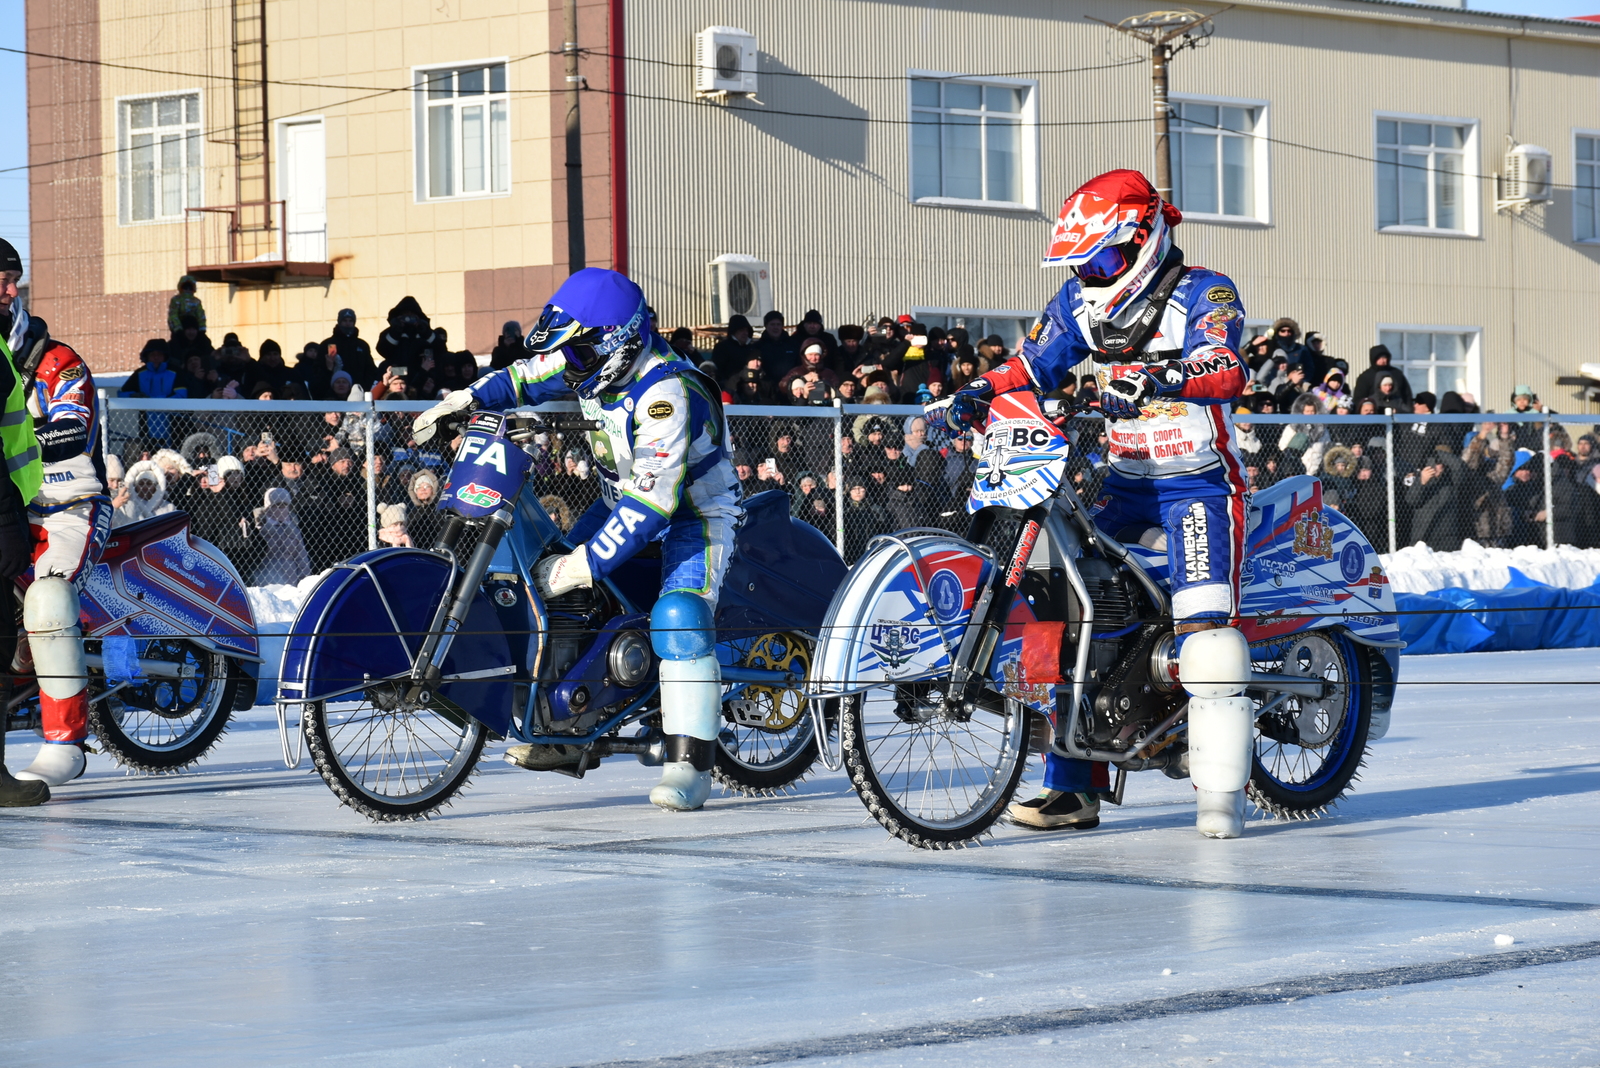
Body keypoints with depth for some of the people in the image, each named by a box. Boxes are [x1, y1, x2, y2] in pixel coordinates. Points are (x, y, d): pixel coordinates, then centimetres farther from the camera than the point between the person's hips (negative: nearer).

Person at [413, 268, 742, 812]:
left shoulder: (667, 395, -34)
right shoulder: (596, 361, -7)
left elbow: (651, 501, -36)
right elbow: (528, 376, 12)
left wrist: (586, 564, -37)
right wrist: (464, 400, -4)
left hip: (694, 509, -9)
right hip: (624, 498, 9)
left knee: (678, 617, -28)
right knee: (555, 589, 3)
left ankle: (689, 763, -27)